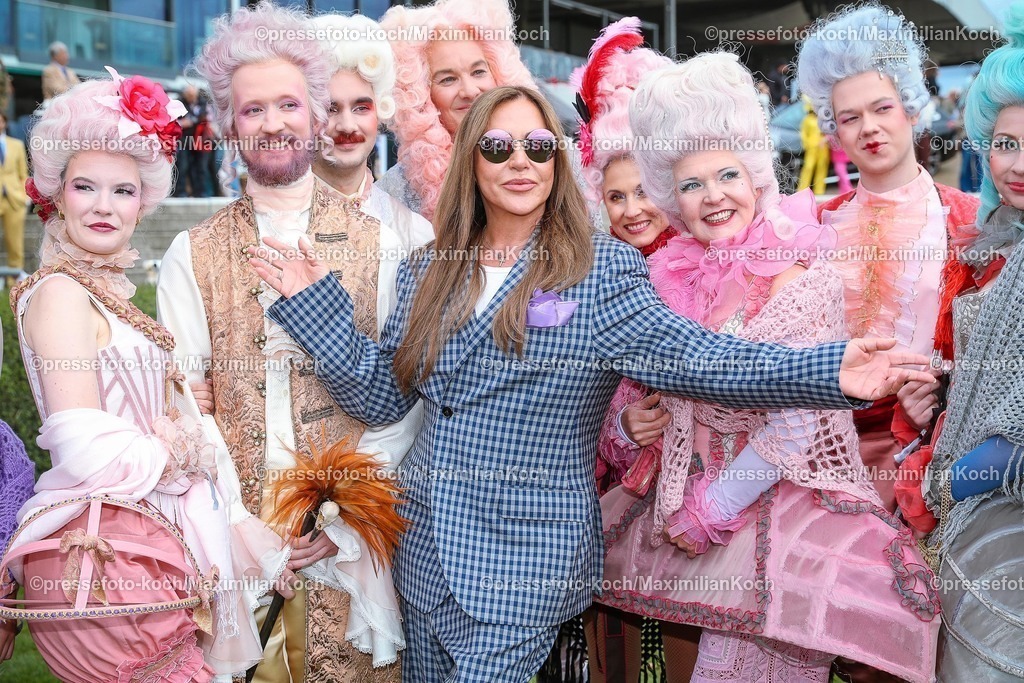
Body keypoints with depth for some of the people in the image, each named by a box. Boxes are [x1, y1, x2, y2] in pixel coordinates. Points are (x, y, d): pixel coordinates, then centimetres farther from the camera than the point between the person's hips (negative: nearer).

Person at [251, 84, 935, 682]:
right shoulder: (430, 273, 5)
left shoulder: (602, 269, -7)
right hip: (426, 548, 5)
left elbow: (690, 355, -18)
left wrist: (828, 371, -30)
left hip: (528, 557, -5)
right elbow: (379, 396, 5)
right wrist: (315, 301, -2)